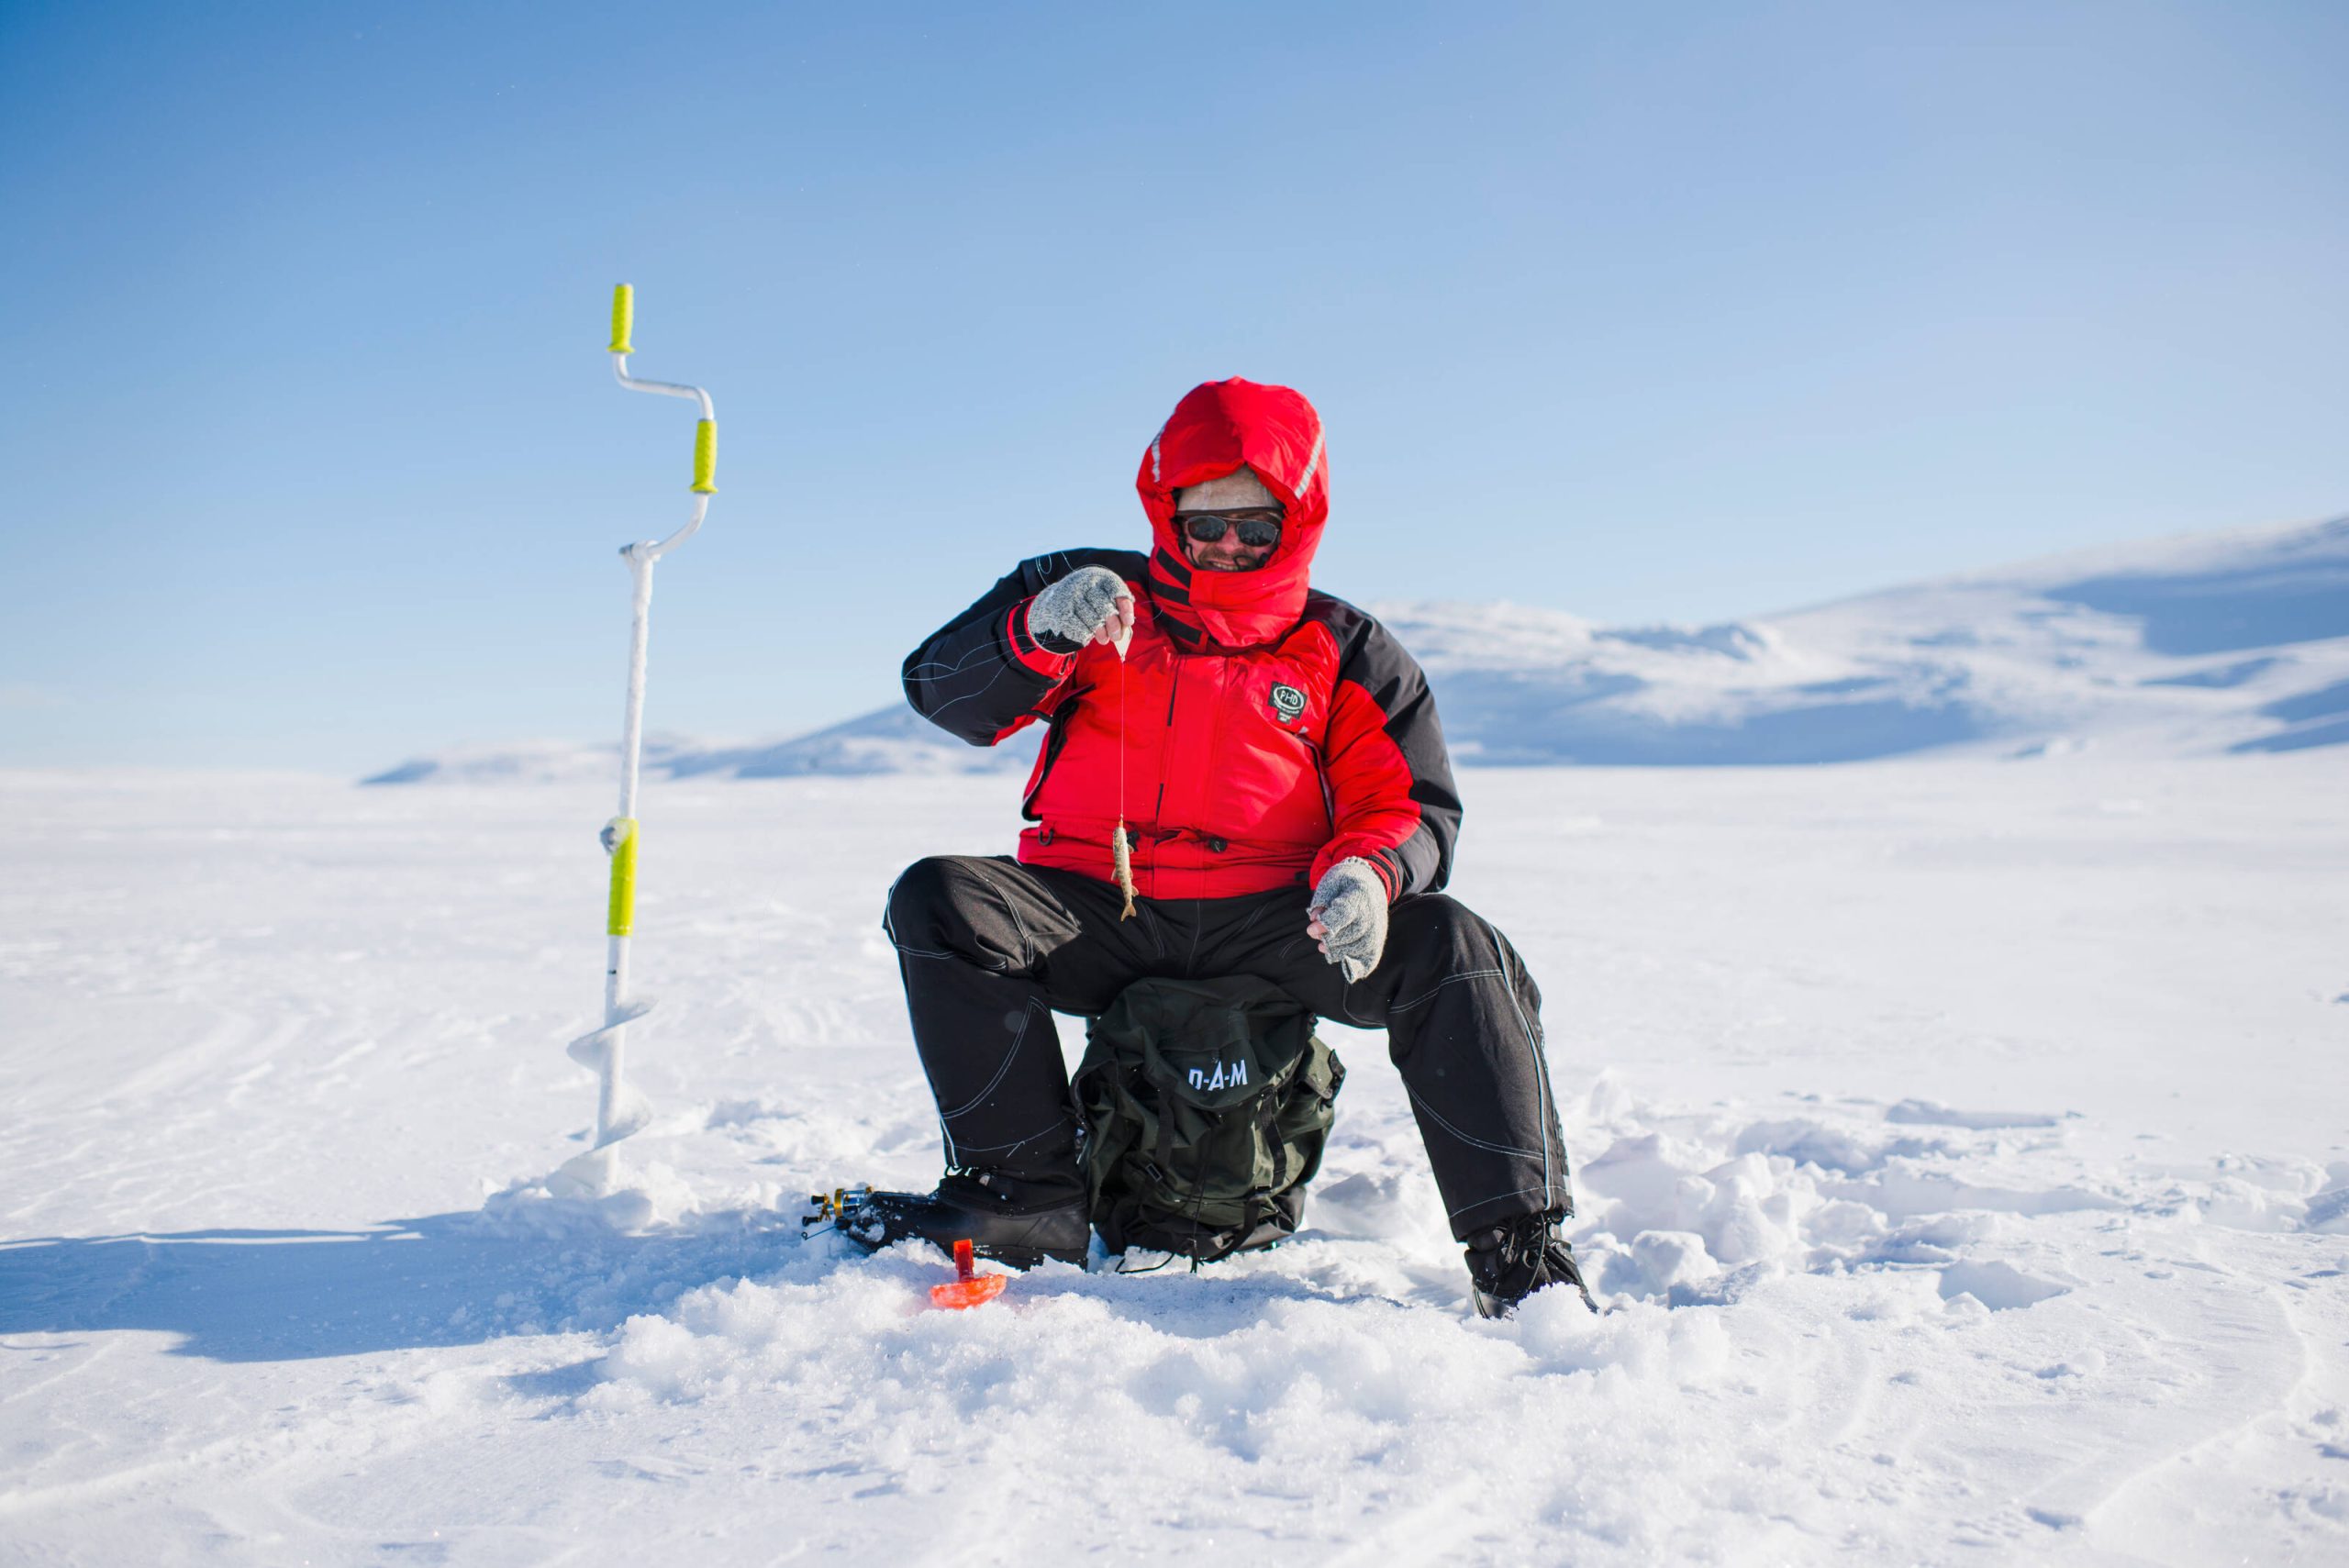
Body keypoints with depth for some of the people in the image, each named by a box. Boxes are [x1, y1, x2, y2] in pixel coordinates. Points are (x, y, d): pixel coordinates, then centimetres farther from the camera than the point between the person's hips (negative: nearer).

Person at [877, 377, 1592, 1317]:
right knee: (939, 901, -26)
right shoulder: (1095, 595, 9)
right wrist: (1039, 632, -25)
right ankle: (1034, 1199, -19)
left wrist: (1366, 873, -20)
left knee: (1455, 951, -25)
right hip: (1095, 913, 1)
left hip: (1271, 923, 0)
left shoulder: (1347, 653, 10)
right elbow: (941, 689, -3)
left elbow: (1411, 807, 6)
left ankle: (1518, 1249, -21)